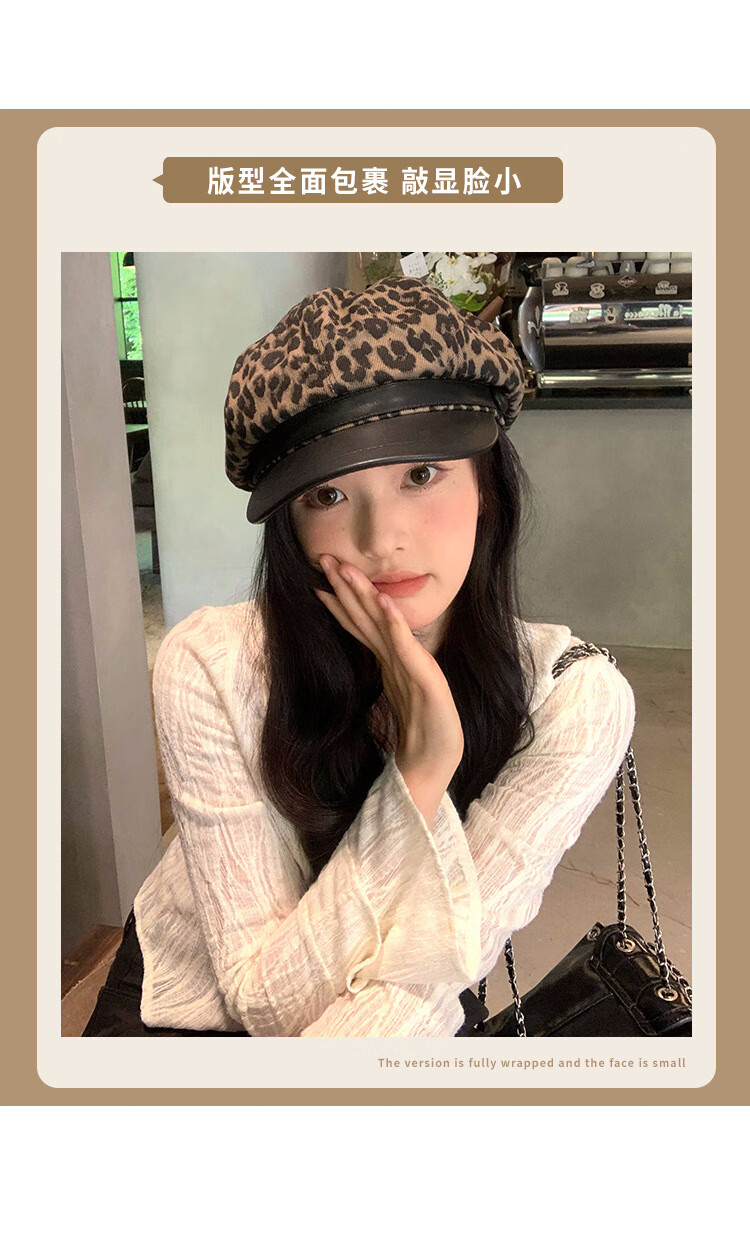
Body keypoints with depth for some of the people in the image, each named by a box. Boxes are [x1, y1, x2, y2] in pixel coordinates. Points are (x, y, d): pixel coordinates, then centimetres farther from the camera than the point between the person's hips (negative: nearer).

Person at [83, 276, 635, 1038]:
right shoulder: (208, 668, -22)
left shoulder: (576, 698, -19)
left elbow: (428, 975, -19)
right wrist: (416, 768, -30)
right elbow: (270, 1002, -20)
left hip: (406, 1027, 1)